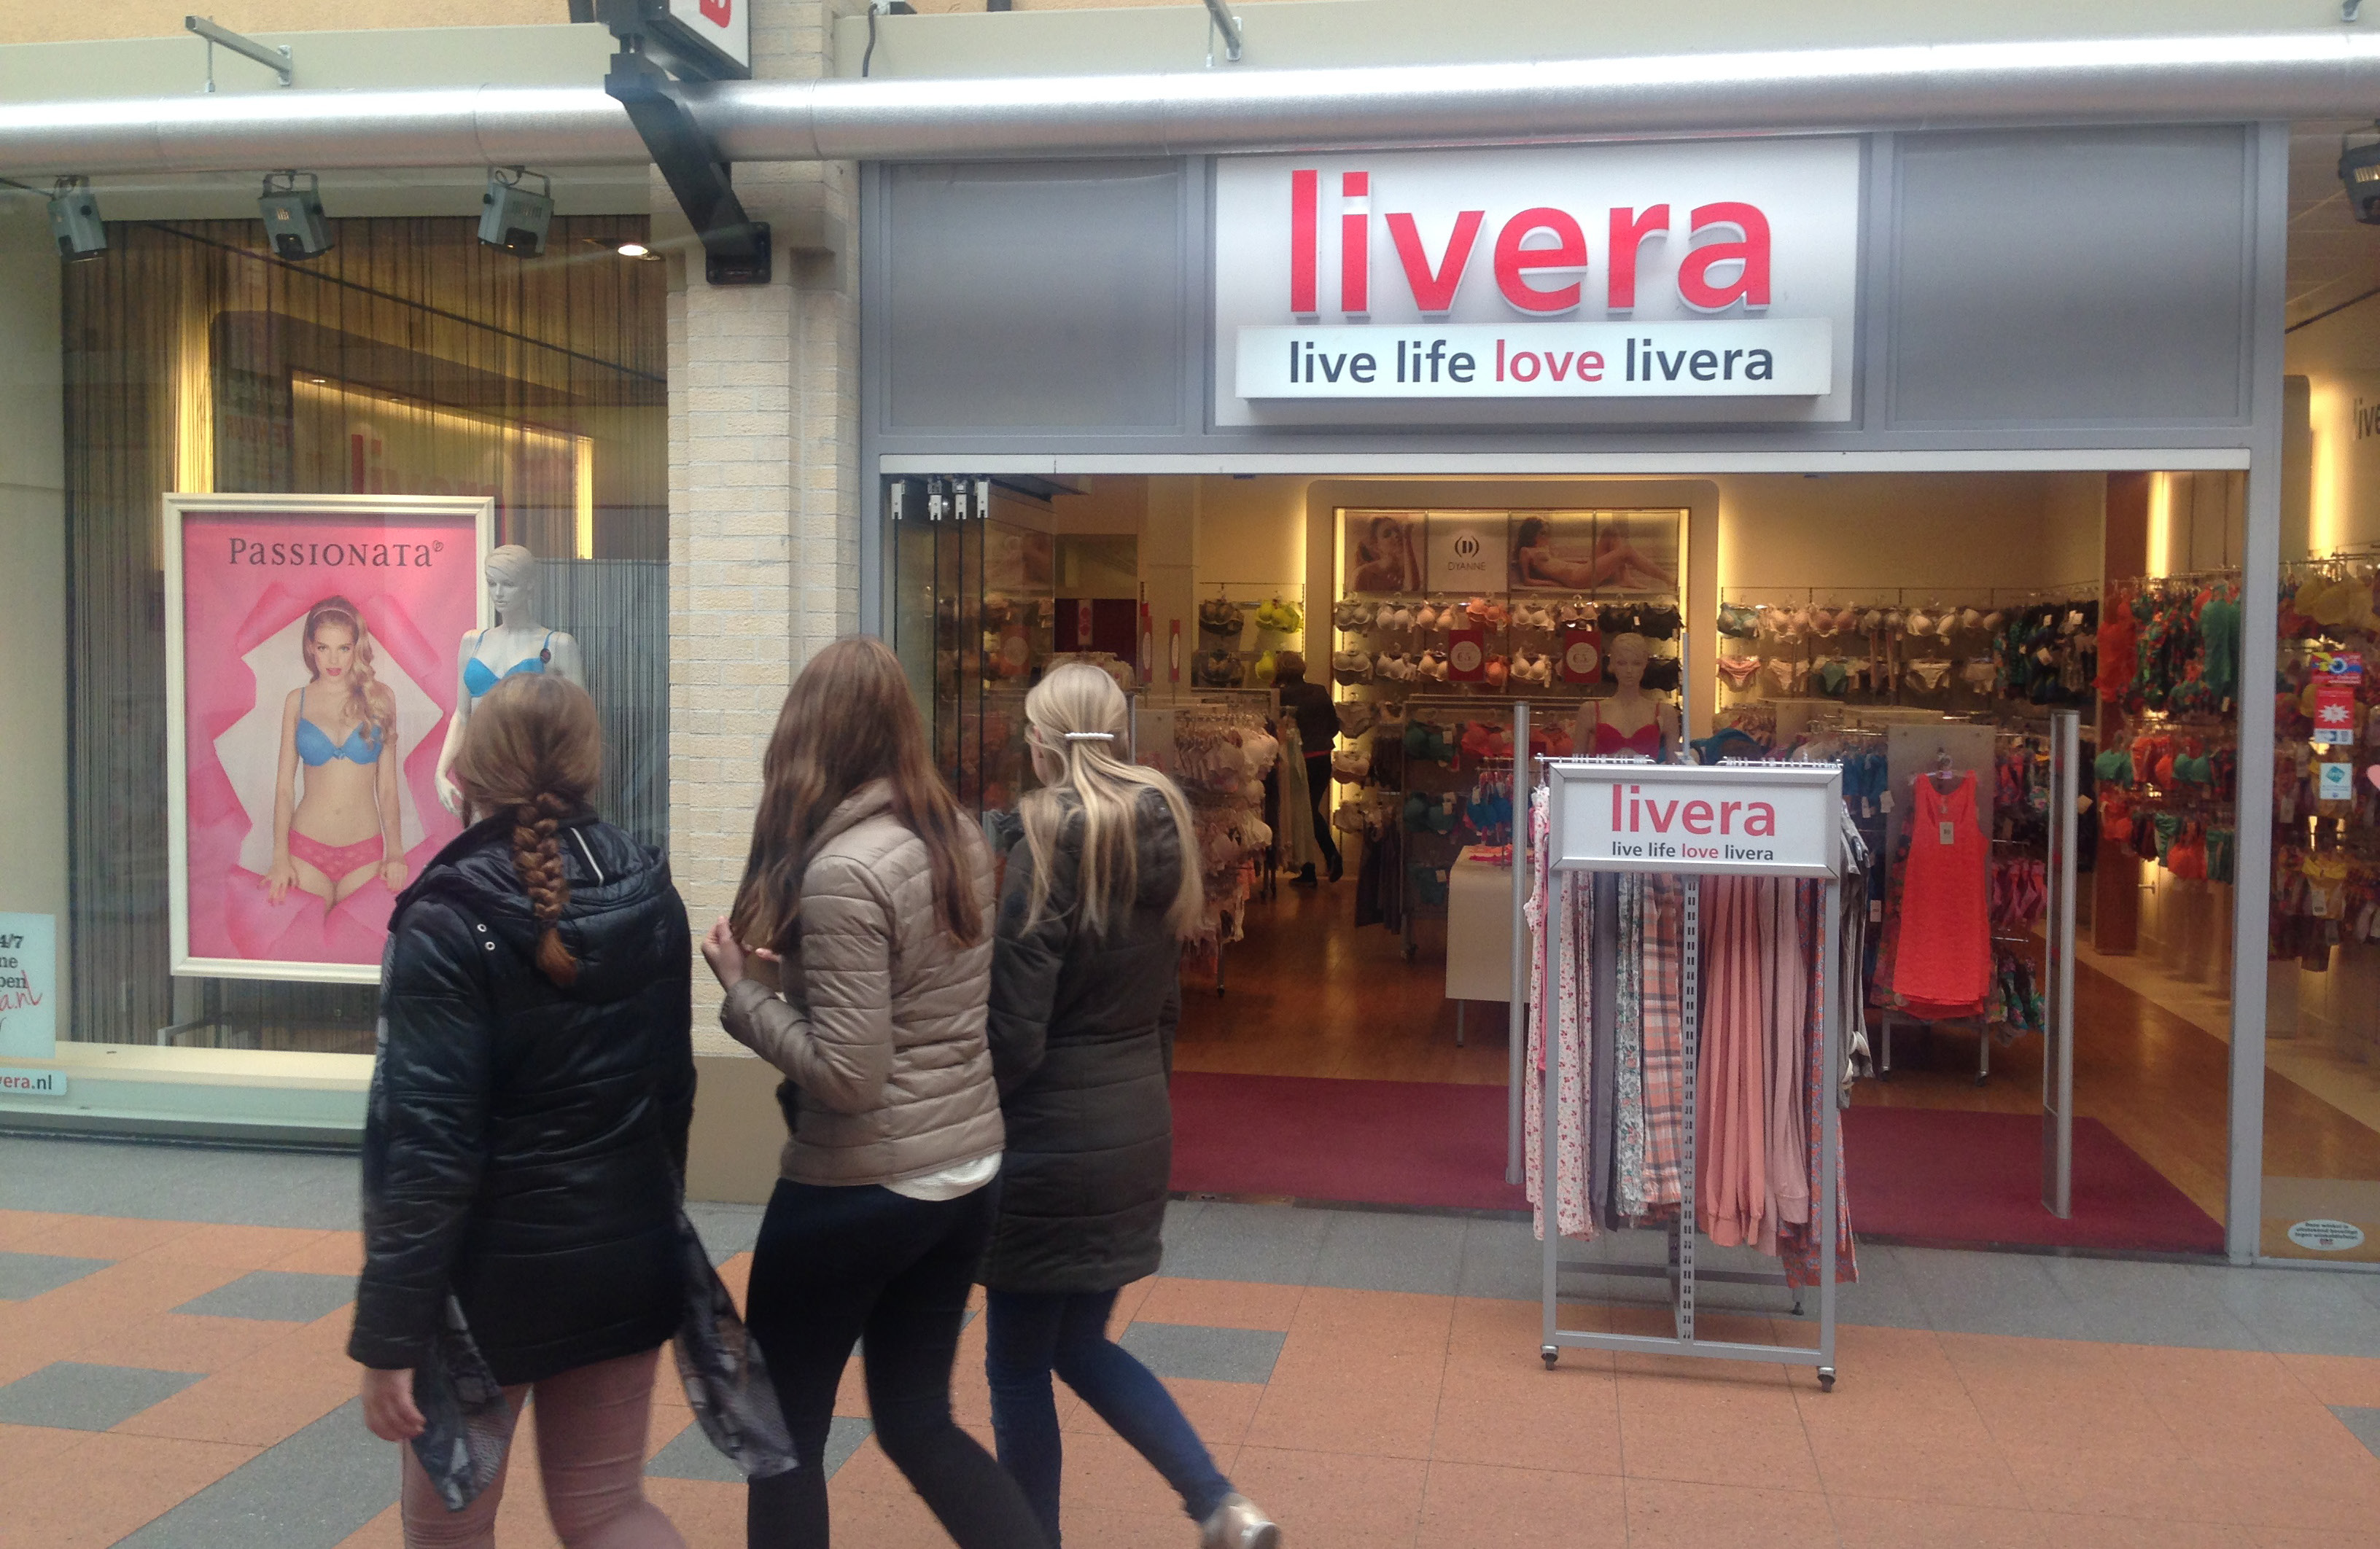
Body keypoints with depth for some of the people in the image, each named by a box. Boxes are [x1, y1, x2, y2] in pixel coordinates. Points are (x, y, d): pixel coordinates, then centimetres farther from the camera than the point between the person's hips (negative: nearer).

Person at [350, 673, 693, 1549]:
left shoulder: (449, 925, -16)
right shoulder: (652, 899, 0)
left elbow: (428, 1141, -20)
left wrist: (387, 1334, -16)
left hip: (493, 1265, -4)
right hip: (626, 1251, 5)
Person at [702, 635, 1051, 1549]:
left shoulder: (842, 869, -21)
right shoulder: (960, 836, 3)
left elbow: (846, 1074, -23)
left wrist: (743, 992, -10)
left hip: (859, 1189, -7)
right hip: (967, 1173, 8)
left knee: (782, 1432, 14)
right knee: (917, 1422, 21)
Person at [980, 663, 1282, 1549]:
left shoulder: (1050, 844, -15)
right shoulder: (1161, 834, 5)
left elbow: (1012, 1030, -17)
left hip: (1051, 1134, -7)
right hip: (1138, 1128, 7)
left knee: (1018, 1364, 9)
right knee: (1080, 1344, 20)